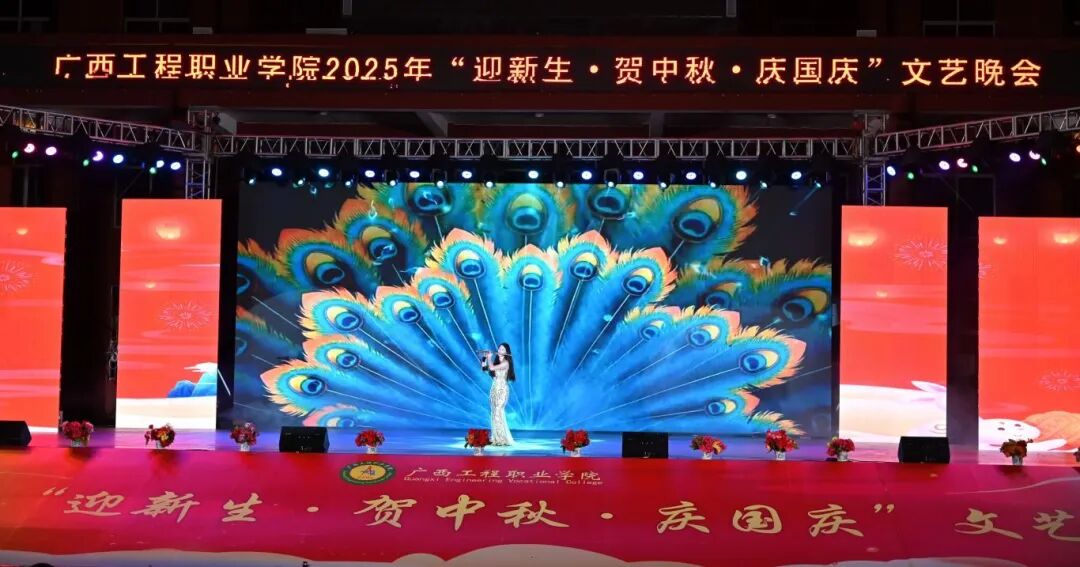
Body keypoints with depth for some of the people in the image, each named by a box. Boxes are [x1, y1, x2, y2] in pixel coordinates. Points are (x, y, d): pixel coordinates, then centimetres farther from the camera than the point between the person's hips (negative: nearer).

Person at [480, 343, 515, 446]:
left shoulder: (506, 363, -11)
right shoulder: (496, 361, 12)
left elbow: (492, 368, -21)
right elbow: (484, 367, 13)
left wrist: (489, 358, -6)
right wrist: (485, 358, 2)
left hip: (502, 390, -8)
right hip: (494, 389, 8)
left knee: (499, 413, -14)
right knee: (495, 413, 6)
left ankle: (504, 439, -12)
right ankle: (497, 439, 9)